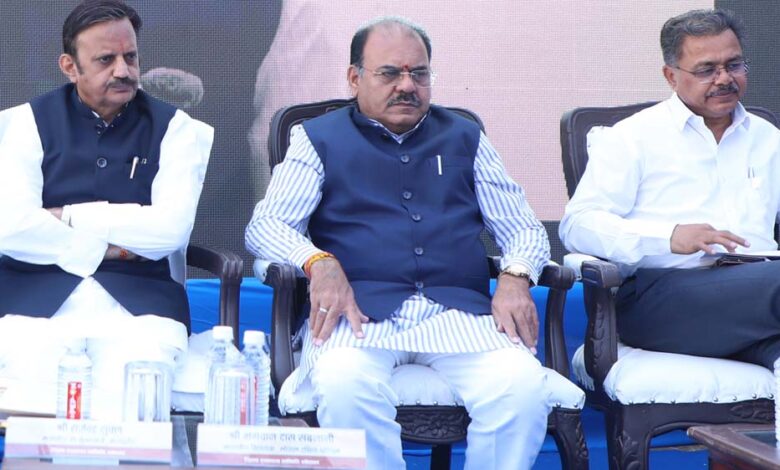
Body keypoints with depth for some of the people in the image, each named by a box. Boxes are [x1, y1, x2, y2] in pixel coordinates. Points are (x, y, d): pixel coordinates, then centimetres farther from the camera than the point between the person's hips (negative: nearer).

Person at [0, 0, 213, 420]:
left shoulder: (174, 128, 10)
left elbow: (171, 229, -6)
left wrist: (69, 217, -2)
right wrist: (108, 248, -4)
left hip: (137, 301, 0)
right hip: (38, 298, 0)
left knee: (131, 417, -29)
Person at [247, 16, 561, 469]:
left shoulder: (465, 138, 24)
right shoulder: (320, 139, 17)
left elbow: (525, 228, 21)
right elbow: (265, 225, 7)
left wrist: (515, 278, -3)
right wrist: (319, 263, -14)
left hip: (457, 310, 2)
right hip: (361, 310, -2)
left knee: (524, 387, -29)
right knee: (343, 385, -37)